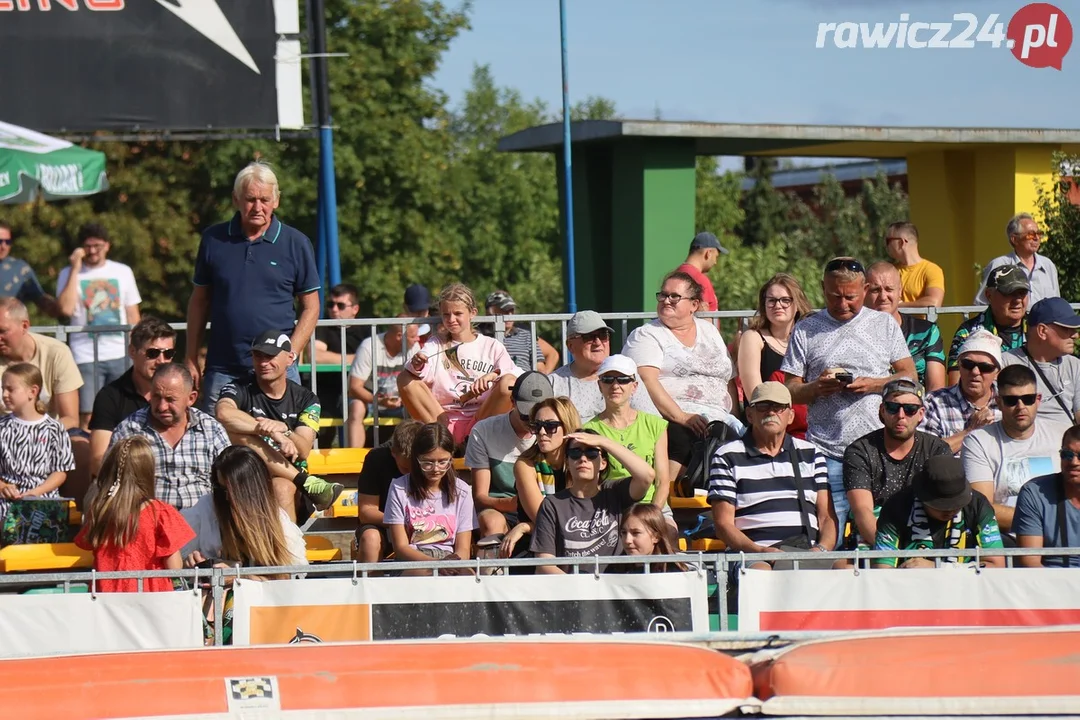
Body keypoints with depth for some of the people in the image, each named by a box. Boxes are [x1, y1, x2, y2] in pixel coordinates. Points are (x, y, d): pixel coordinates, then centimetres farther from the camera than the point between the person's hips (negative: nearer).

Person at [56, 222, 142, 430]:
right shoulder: (69, 274, 4)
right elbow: (66, 309, -13)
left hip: (121, 356, 2)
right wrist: (76, 269, -9)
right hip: (86, 357, -2)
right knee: (87, 417, -8)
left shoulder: (123, 272, 10)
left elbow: (133, 315, 13)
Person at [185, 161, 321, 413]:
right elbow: (199, 301, 13)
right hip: (222, 370, 2)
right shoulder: (214, 239, 7)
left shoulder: (296, 244, 3)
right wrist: (190, 360, 7)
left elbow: (310, 308, 4)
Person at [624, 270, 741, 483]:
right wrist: (681, 416, -20)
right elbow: (648, 381, -7)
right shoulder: (645, 336, 9)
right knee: (682, 438, -39)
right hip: (668, 420, -4)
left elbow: (730, 380, 27)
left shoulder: (710, 332, 25)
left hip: (717, 421, 4)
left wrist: (733, 421, 10)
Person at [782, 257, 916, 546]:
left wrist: (874, 384, -8)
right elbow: (790, 390, 8)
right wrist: (816, 388, -13)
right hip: (827, 453, 0)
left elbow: (910, 376, 10)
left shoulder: (885, 324, 12)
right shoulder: (806, 330, 10)